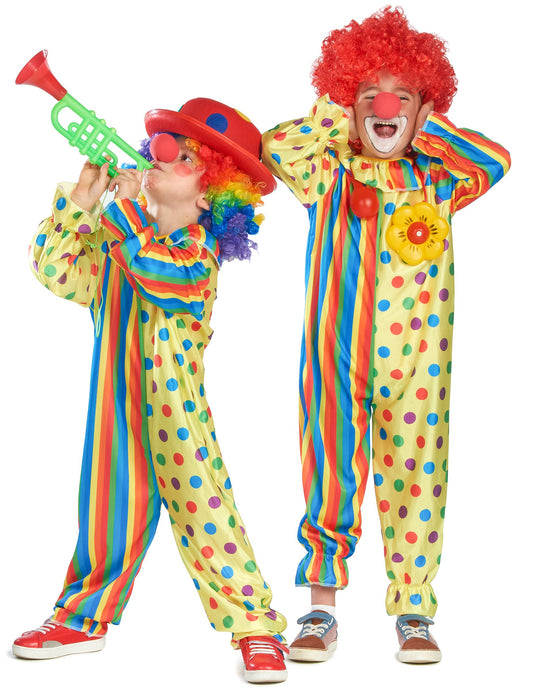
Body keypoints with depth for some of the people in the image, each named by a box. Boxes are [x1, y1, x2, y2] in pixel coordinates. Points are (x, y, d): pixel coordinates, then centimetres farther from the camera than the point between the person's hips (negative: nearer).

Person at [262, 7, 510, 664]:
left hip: (414, 360, 1)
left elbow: (494, 161, -9)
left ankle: (413, 614, 15)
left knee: (414, 480, 4)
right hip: (338, 361, -1)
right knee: (331, 476, 1)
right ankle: (321, 611, 13)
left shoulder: (434, 181, 8)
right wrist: (340, 120, 0)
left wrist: (427, 129, -1)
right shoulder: (329, 177, 6)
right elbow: (277, 147, -11)